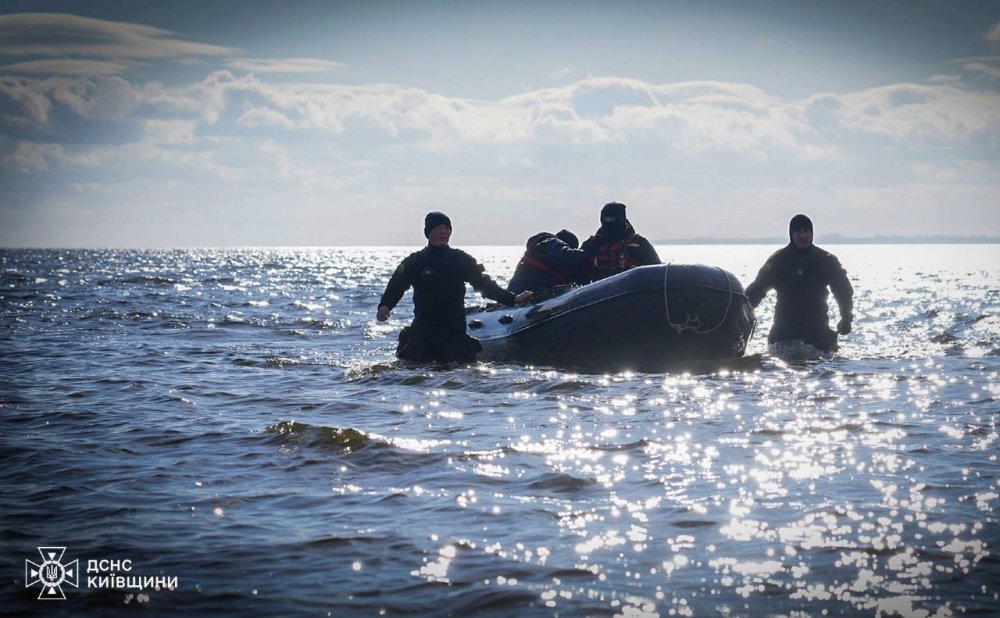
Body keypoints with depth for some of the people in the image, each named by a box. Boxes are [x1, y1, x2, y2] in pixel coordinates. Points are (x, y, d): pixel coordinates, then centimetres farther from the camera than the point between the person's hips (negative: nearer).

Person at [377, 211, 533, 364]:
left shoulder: (461, 259, 6)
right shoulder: (414, 261, 4)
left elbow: (485, 284, 7)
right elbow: (395, 287, 2)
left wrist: (513, 299, -3)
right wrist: (384, 306, -19)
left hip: (454, 330, 0)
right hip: (422, 328, 0)